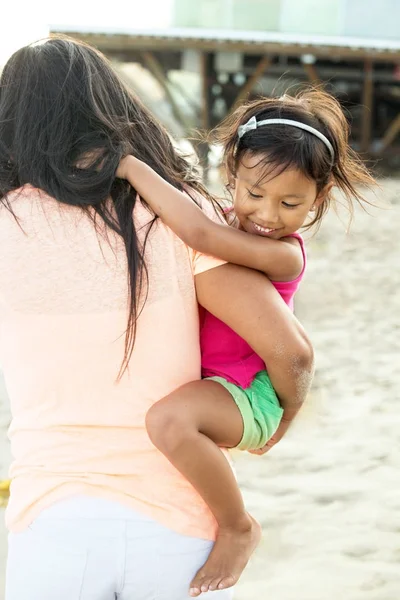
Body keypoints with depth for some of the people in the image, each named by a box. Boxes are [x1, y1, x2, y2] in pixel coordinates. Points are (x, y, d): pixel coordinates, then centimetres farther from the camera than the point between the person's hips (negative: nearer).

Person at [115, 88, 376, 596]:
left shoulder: (282, 254, -23)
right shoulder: (232, 235, 3)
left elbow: (199, 232, -35)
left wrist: (132, 168, -29)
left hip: (248, 392, -10)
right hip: (210, 382, 10)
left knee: (170, 417, -38)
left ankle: (238, 529, -15)